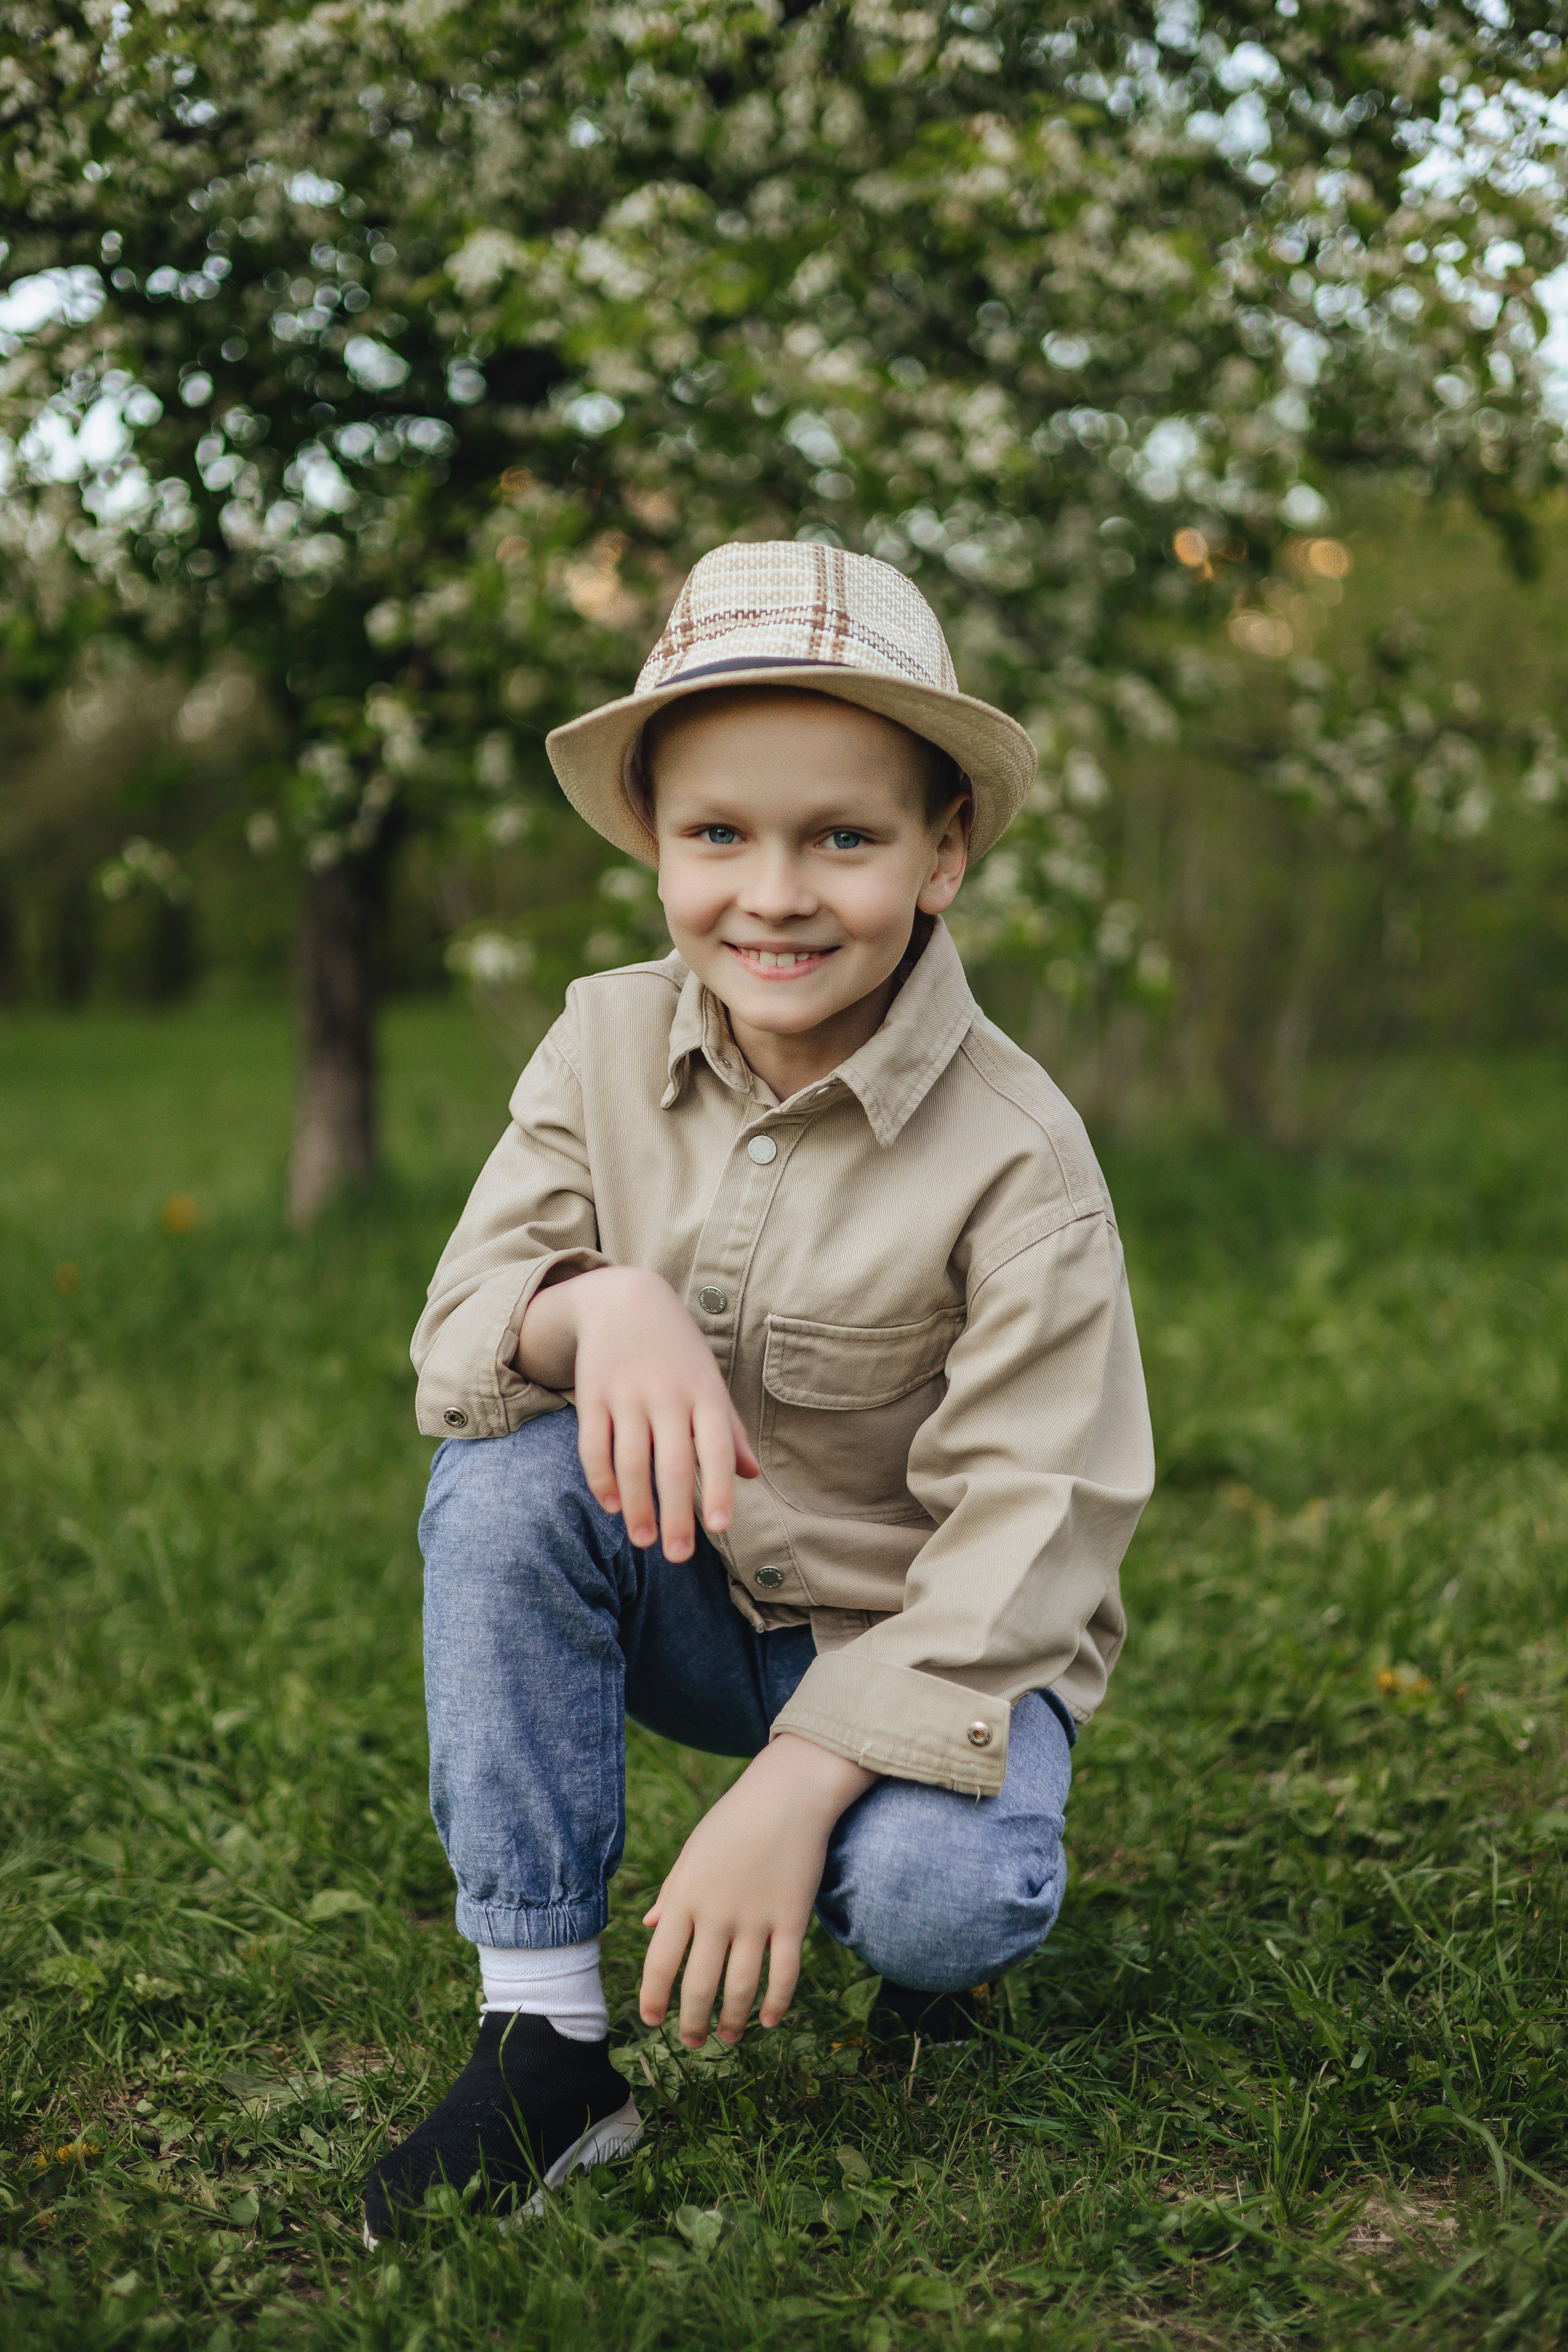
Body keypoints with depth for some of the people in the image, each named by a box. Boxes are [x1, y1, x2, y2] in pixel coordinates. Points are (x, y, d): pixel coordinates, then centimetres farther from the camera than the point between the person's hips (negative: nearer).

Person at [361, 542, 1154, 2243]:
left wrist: (794, 1787, -34)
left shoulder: (1016, 1157, -21)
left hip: (924, 1637, -3)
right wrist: (599, 1306, -37)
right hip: (686, 1603, 4)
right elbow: (451, 1342, -11)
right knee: (499, 1470, -26)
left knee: (941, 1894, -32)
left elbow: (1024, 1530, -23)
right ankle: (542, 2040, -19)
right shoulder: (603, 1045, -9)